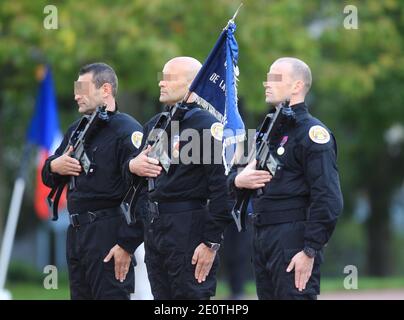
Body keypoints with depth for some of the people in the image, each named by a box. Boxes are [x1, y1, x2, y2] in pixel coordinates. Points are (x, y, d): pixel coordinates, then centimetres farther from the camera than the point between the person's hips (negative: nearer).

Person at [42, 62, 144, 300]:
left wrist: (127, 244, -21)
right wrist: (54, 167, 0)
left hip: (109, 235, -9)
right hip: (76, 233, 9)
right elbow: (50, 179, 25)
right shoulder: (77, 130, 16)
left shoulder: (127, 131, -11)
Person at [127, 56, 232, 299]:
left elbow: (222, 187, -17)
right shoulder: (155, 124, 15)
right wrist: (133, 166, -1)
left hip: (189, 232, -8)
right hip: (154, 226, 8)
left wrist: (211, 243, -19)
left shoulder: (208, 126, -11)